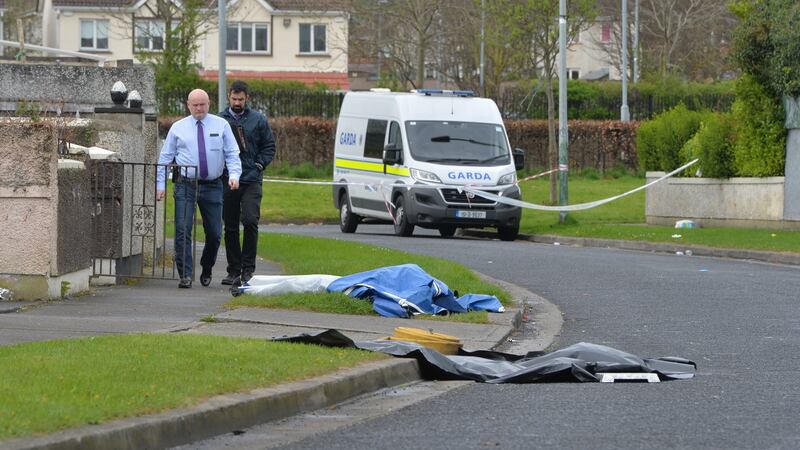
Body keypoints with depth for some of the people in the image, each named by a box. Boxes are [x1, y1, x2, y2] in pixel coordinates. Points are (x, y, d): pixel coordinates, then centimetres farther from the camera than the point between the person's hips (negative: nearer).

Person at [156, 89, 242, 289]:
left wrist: (234, 175, -14)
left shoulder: (221, 125, 7)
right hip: (186, 185, -1)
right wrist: (160, 184, 0)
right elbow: (165, 158, 8)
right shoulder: (178, 128, 7)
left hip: (213, 186, 1)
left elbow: (232, 154, 4)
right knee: (183, 231, -12)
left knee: (214, 233, 5)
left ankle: (206, 271, 26)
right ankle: (185, 275, -11)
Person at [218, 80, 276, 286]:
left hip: (252, 179, -1)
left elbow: (269, 146, 12)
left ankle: (248, 268, -7)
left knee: (250, 221, -15)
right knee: (230, 228, 5)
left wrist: (259, 165, 0)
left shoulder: (258, 120, 6)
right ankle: (234, 271, 12)